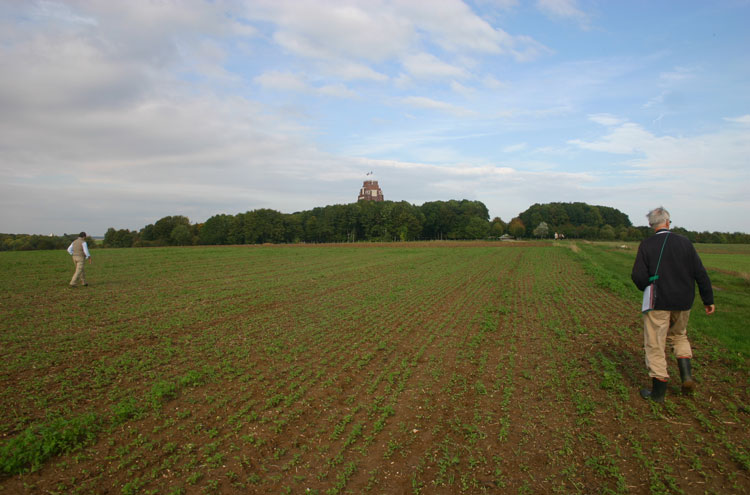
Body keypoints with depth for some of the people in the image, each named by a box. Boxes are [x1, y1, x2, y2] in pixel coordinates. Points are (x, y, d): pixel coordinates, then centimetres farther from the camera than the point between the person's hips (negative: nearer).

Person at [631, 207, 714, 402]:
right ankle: (686, 374, 13)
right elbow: (700, 273, 0)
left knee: (655, 345, 5)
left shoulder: (646, 245, -8)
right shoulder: (684, 242, -1)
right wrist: (708, 300, 8)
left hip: (659, 302, -4)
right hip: (683, 302, 4)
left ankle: (658, 392, 13)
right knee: (679, 336, 28)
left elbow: (638, 276, -14)